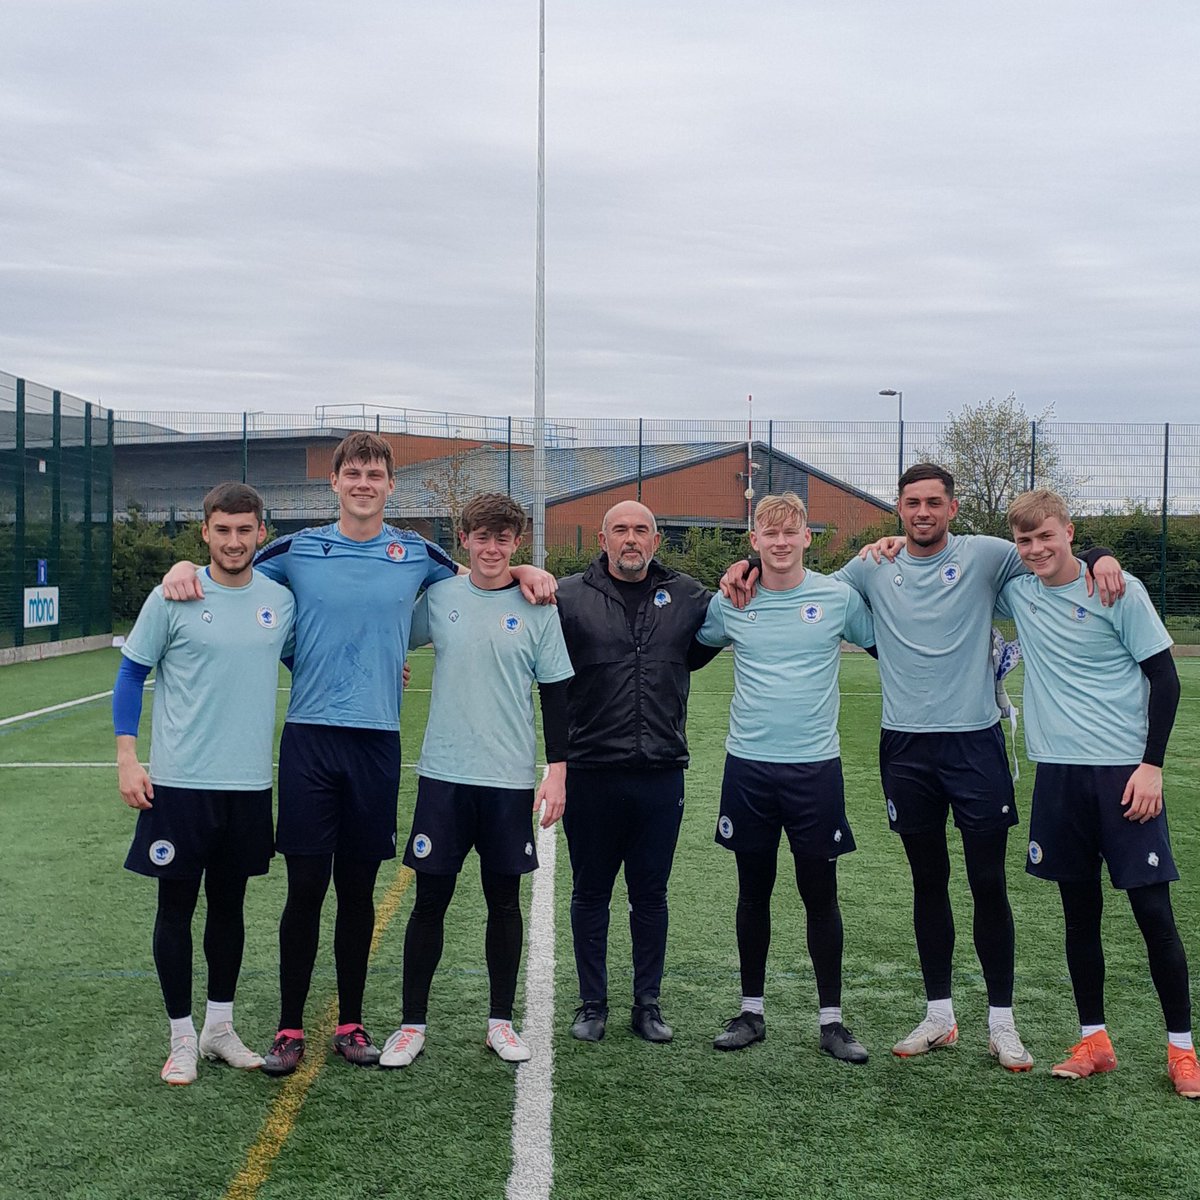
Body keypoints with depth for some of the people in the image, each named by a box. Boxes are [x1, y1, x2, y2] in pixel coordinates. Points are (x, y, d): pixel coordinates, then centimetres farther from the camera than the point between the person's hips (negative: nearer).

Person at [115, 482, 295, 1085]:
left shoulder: (280, 600, 4)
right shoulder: (173, 598, -6)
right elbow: (130, 674, 0)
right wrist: (127, 757, -6)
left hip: (249, 784, 3)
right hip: (180, 781, -3)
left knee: (229, 903, 13)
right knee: (177, 905, 4)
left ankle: (219, 1027, 27)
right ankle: (182, 1037, 17)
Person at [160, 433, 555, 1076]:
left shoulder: (416, 553, 7)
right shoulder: (297, 549, 4)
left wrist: (525, 571, 5)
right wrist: (185, 567, -4)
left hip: (378, 739, 1)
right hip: (309, 734, -1)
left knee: (358, 889, 9)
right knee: (306, 885, -1)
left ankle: (350, 1024, 22)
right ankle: (289, 1029, 12)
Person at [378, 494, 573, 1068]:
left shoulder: (537, 608, 0)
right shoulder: (439, 596, 2)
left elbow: (556, 694, 2)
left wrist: (557, 771, -2)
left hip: (511, 780, 0)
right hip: (444, 773, 0)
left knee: (504, 900, 9)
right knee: (429, 899, 3)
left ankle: (501, 1021, 23)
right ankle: (412, 1024, 15)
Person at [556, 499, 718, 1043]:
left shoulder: (687, 596, 7)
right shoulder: (569, 595, -2)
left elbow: (702, 649, 22)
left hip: (661, 773, 2)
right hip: (591, 771, -2)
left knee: (651, 894, 12)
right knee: (590, 892, 11)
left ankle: (647, 1003, 26)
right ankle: (592, 1004, 25)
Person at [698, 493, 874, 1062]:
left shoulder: (838, 597, -2)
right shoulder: (729, 602, 2)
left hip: (815, 765, -1)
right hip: (747, 764, 2)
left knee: (820, 895, 4)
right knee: (753, 892, 11)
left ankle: (831, 1020, 15)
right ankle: (751, 1012, 23)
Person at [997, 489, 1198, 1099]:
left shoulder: (1119, 591, -7)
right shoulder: (1018, 593, 5)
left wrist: (1151, 763, -10)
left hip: (1123, 770, -4)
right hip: (1058, 772, 4)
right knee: (1079, 910, 10)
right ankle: (1094, 1040, 20)